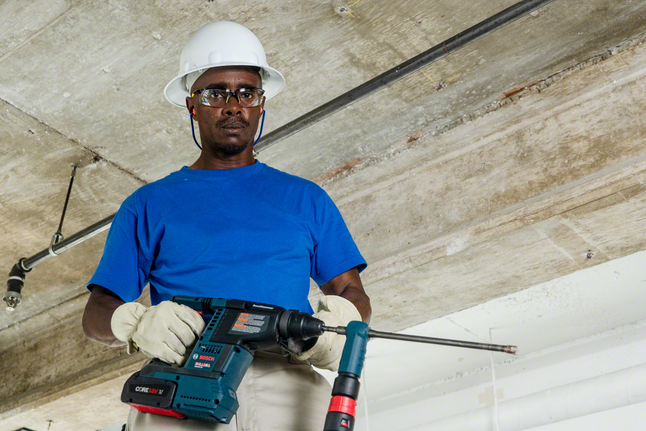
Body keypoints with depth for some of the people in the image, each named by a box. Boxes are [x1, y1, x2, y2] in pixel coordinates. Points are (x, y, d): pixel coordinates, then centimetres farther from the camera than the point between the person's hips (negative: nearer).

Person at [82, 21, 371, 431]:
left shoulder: (306, 199, 22)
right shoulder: (148, 205, 19)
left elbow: (353, 294, 18)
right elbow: (97, 313, 13)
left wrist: (338, 323, -5)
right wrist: (138, 324, -10)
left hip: (283, 372, 1)